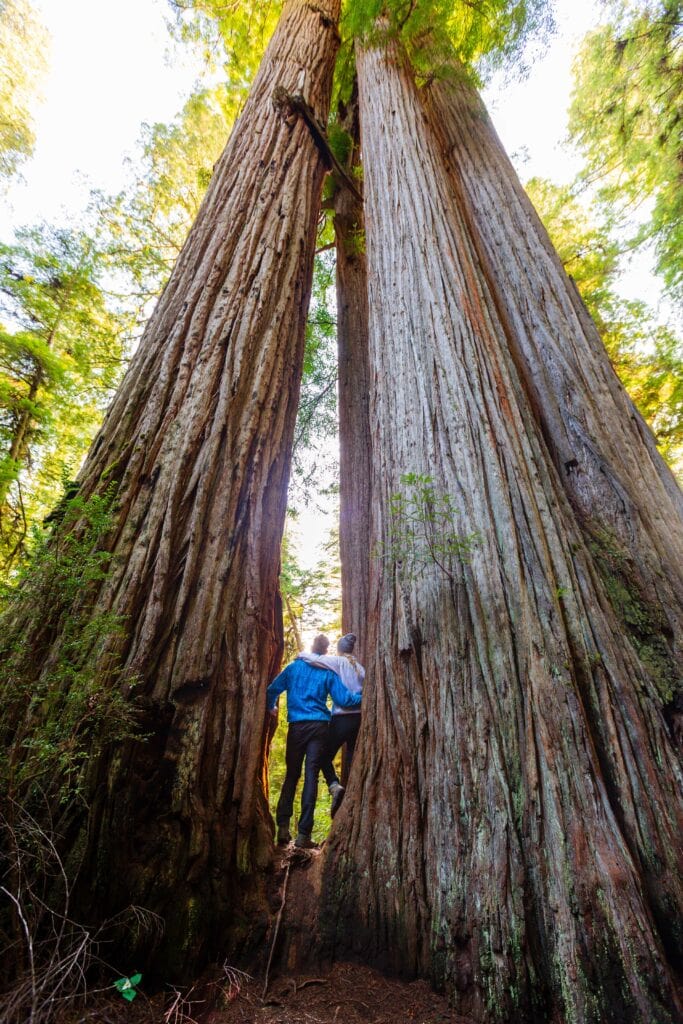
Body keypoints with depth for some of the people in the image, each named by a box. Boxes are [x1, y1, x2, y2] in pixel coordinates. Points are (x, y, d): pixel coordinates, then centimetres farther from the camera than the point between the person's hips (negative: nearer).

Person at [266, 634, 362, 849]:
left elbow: (272, 690, 7)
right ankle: (303, 833, 2)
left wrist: (271, 708, 26)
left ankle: (283, 826, 11)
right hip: (319, 726, -1)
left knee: (291, 775, 13)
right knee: (311, 776, 1)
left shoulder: (294, 666, 5)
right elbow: (343, 699, -5)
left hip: (297, 726, 2)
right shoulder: (328, 672, 0)